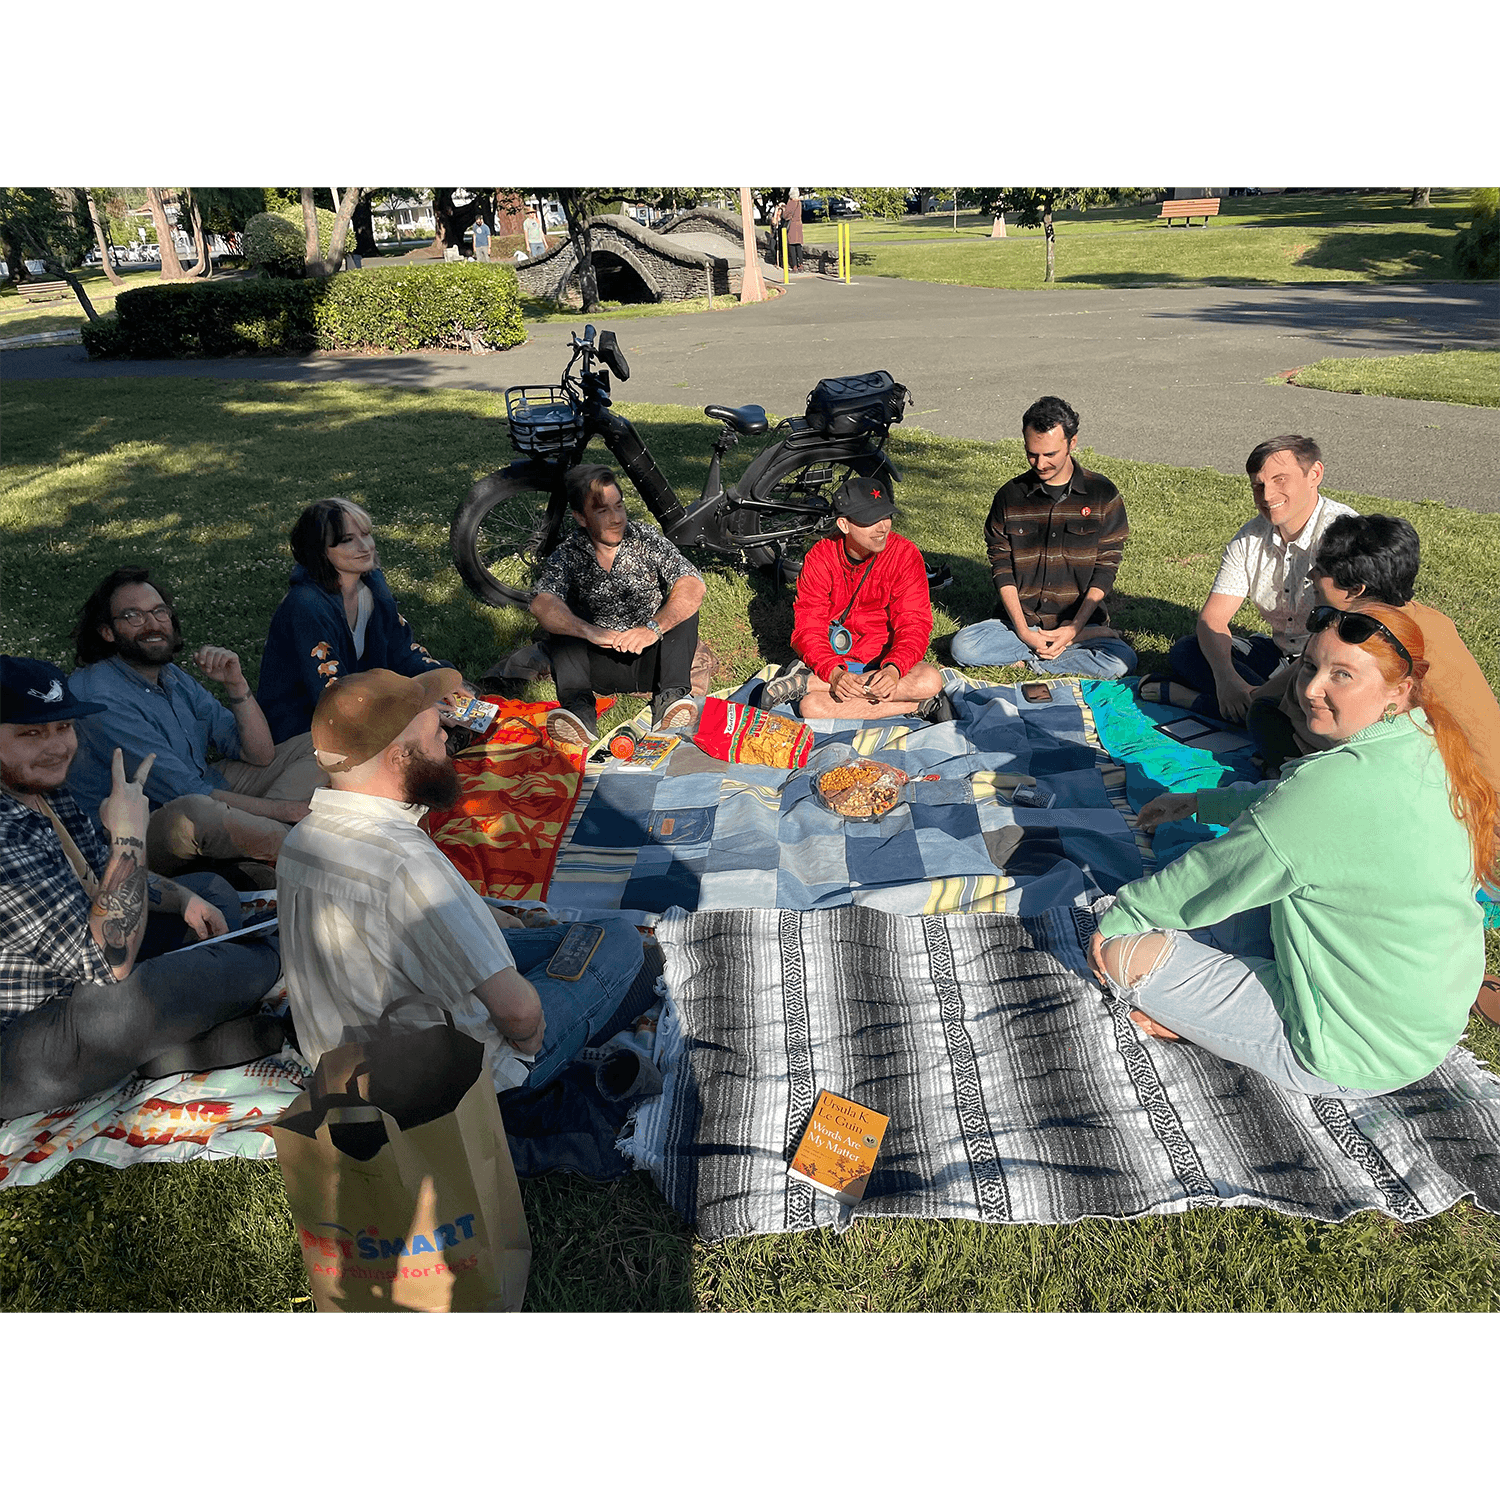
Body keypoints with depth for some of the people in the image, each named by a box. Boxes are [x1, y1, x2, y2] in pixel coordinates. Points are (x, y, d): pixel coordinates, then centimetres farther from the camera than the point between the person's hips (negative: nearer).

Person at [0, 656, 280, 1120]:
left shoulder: (45, 789, 1)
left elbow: (100, 875, 17)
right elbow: (106, 961, -32)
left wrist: (182, 898, 1)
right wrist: (129, 835, -30)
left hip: (74, 976, 11)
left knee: (212, 890, 22)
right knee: (256, 962, -29)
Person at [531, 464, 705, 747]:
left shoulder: (647, 539, -3)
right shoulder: (568, 555, -3)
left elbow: (693, 586, -18)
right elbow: (542, 605, -22)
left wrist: (654, 627, -35)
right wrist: (589, 631, -41)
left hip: (651, 660, 0)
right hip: (601, 668, 0)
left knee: (681, 605, -18)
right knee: (561, 619, -18)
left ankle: (671, 697, -33)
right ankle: (579, 709, -35)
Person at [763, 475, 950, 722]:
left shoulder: (906, 554, -6)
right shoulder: (819, 557, -5)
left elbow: (913, 624, -10)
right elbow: (808, 627, -9)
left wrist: (893, 669, -30)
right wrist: (834, 673, -28)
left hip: (885, 663, 3)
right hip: (834, 662, -2)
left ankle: (809, 681, -25)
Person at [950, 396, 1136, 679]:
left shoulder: (1103, 494, 0)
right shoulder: (1009, 496, 3)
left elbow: (1106, 567, -1)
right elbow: (1001, 565, 0)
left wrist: (1075, 627, -12)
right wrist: (1022, 629, -12)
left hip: (1081, 620, -1)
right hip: (1019, 619, 1)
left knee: (1122, 661, -28)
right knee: (962, 647, -25)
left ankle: (1030, 661, -9)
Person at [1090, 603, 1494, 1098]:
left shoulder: (1337, 786, -32)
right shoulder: (1422, 747, -3)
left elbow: (1213, 877, -19)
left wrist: (1117, 917, -4)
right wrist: (1196, 803, 23)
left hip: (1351, 1059, -9)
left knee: (1126, 953, -9)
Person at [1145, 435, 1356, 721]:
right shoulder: (1249, 539, 0)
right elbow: (1212, 617, -6)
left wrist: (1269, 691, -32)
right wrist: (1226, 677, -27)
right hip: (1278, 652, 6)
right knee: (1184, 649, -9)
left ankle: (1181, 694, -16)